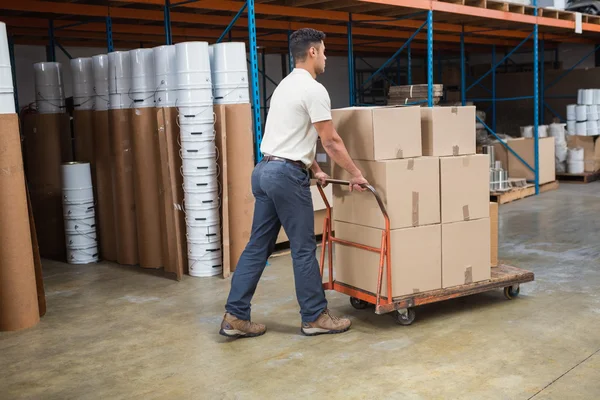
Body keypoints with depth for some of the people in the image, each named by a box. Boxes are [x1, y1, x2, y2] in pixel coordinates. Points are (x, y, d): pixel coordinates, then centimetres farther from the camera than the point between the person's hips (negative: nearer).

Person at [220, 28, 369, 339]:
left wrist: (315, 170, 34)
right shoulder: (313, 89, -11)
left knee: (258, 246, 11)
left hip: (264, 170, 10)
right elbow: (331, 141, -11)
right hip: (287, 174, -10)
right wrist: (355, 174, 0)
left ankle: (236, 317, 12)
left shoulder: (285, 86, 21)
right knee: (304, 248, 1)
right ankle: (315, 318, 13)